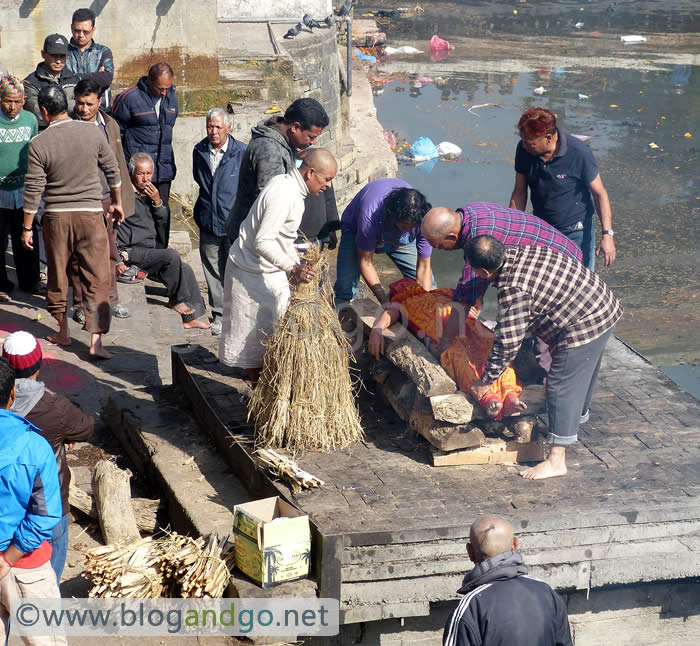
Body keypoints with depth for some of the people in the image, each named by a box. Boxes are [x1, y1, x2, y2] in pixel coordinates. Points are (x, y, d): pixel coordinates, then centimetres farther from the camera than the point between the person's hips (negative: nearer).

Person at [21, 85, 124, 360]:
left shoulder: (39, 144, -9)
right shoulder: (92, 132, -3)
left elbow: (33, 190, -7)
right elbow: (112, 170, 7)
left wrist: (27, 227, 3)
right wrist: (117, 203, 22)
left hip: (56, 216, 0)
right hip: (90, 213, 0)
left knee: (57, 276, 16)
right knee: (96, 277, 2)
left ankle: (62, 332, 27)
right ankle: (95, 340, -4)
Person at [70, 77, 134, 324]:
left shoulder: (110, 125, 7)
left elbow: (118, 164, 13)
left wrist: (120, 201, 11)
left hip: (107, 199, 4)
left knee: (109, 253, 11)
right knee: (79, 256, 5)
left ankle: (110, 300, 24)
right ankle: (80, 304, 17)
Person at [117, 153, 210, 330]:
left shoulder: (148, 192, 11)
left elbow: (160, 216, 20)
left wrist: (157, 201, -3)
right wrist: (117, 259, -20)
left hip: (148, 252, 9)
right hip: (130, 253, -9)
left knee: (185, 270, 1)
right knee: (171, 255, -26)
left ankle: (189, 318, 7)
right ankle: (176, 300, -7)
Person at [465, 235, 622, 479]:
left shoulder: (513, 290, -23)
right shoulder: (522, 252, 3)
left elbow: (507, 344, -19)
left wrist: (484, 382, -8)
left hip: (582, 329, -10)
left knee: (561, 386, -2)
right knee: (583, 373, 30)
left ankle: (556, 461, 1)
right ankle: (579, 414, 54)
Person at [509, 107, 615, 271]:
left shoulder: (578, 153, -23)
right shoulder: (523, 150, -12)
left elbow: (599, 193, -13)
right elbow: (520, 192, 1)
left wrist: (607, 234, -19)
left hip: (576, 232, -3)